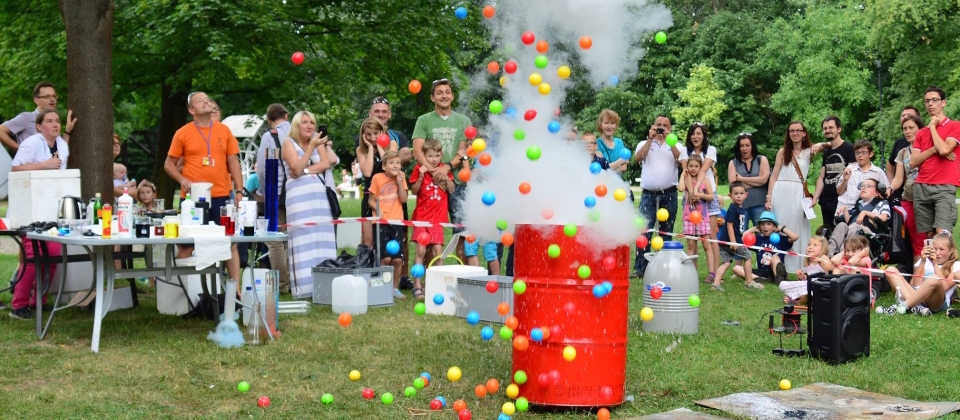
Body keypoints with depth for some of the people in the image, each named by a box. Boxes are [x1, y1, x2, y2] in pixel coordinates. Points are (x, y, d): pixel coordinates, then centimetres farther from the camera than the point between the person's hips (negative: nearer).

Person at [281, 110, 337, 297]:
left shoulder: (317, 140, 14)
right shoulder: (289, 143, 1)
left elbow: (326, 163, 2)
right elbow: (297, 169, -12)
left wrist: (305, 170, -10)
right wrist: (311, 146, -17)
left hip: (320, 194, 5)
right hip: (299, 196, -5)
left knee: (322, 239, 0)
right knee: (304, 240, -9)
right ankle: (303, 287, -10)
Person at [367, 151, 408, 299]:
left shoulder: (401, 178, 7)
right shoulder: (377, 178, -2)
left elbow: (403, 199, -5)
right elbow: (371, 199, 1)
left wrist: (399, 181, -10)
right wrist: (377, 209, -17)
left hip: (396, 222, 3)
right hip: (381, 222, -3)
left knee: (397, 259, 1)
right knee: (385, 258, -8)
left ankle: (395, 288, 17)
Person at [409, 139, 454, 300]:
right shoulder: (419, 169, -2)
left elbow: (452, 190, 5)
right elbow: (414, 191, -3)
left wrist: (446, 177, -11)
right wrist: (421, 176, -17)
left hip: (438, 217, 2)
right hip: (422, 216, -2)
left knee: (438, 251, -2)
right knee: (420, 251, -7)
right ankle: (417, 286, -2)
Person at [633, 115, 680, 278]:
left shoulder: (675, 146, 11)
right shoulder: (645, 144, 11)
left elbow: (679, 158, -10)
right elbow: (639, 157, -9)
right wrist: (650, 138, -15)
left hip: (669, 195, 1)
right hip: (648, 195, -1)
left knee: (667, 232, 6)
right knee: (644, 231, -8)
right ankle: (640, 268, -6)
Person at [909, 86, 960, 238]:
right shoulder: (921, 133, 18)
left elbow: (944, 149, -14)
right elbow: (913, 161, 7)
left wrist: (932, 126, -1)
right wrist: (935, 149, -7)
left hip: (944, 187, -5)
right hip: (921, 187, 5)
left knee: (942, 235, -18)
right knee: (928, 235, 2)